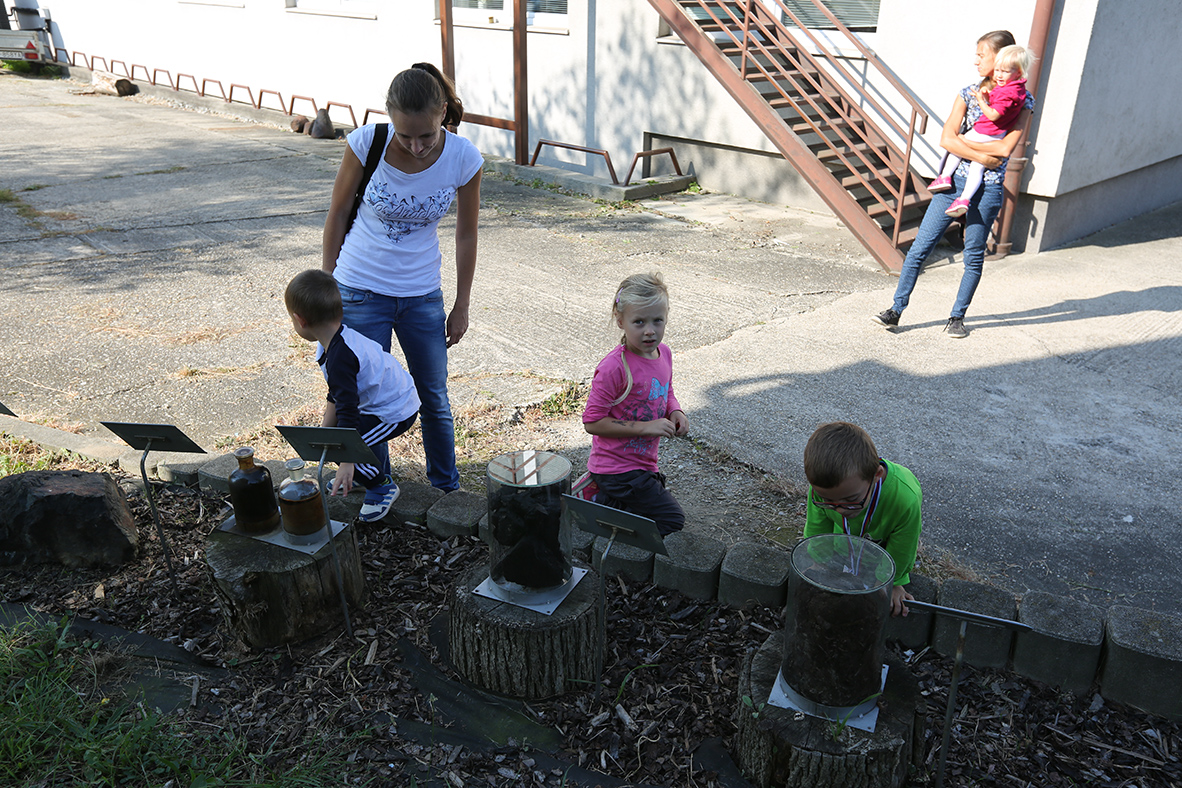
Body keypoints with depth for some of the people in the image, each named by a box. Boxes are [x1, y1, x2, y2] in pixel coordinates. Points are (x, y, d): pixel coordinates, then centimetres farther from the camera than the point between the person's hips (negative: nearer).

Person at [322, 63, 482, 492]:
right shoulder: (367, 142, -17)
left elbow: (466, 235, -1)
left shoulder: (463, 158, -14)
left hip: (422, 295, 1)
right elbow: (337, 214, -4)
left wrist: (461, 306, 4)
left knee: (434, 398, 13)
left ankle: (448, 490, 34)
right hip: (360, 291, -1)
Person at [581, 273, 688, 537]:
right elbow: (592, 422, -22)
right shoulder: (614, 367, -25)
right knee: (672, 520, -7)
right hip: (617, 466, -8)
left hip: (644, 463, 8)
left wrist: (675, 412, -4)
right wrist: (645, 427, -25)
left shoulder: (664, 353, -1)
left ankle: (605, 499, 23)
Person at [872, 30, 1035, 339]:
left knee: (974, 256, 5)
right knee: (920, 246, -2)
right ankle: (896, 309, 5)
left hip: (987, 188, -2)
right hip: (954, 178, 2)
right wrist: (983, 157, -13)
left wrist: (961, 139, -9)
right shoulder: (969, 93, 8)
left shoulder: (1022, 101, -1)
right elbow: (946, 139, -4)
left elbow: (1005, 148, -14)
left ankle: (957, 317, 18)